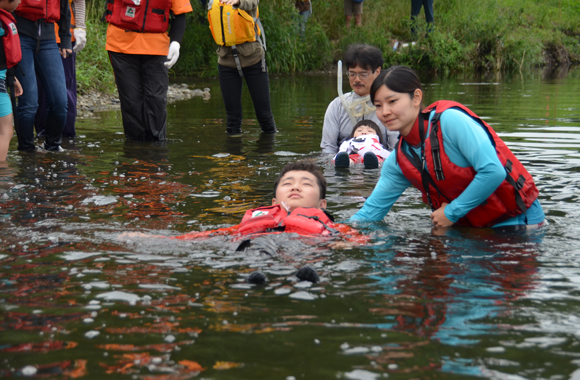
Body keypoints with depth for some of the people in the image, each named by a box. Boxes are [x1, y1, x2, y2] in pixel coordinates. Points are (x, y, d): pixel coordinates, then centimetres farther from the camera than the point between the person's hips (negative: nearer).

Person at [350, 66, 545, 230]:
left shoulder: (450, 120, -19)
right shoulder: (398, 160, 3)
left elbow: (493, 172, -25)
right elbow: (372, 210, 10)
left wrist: (452, 212, -16)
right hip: (471, 226, 7)